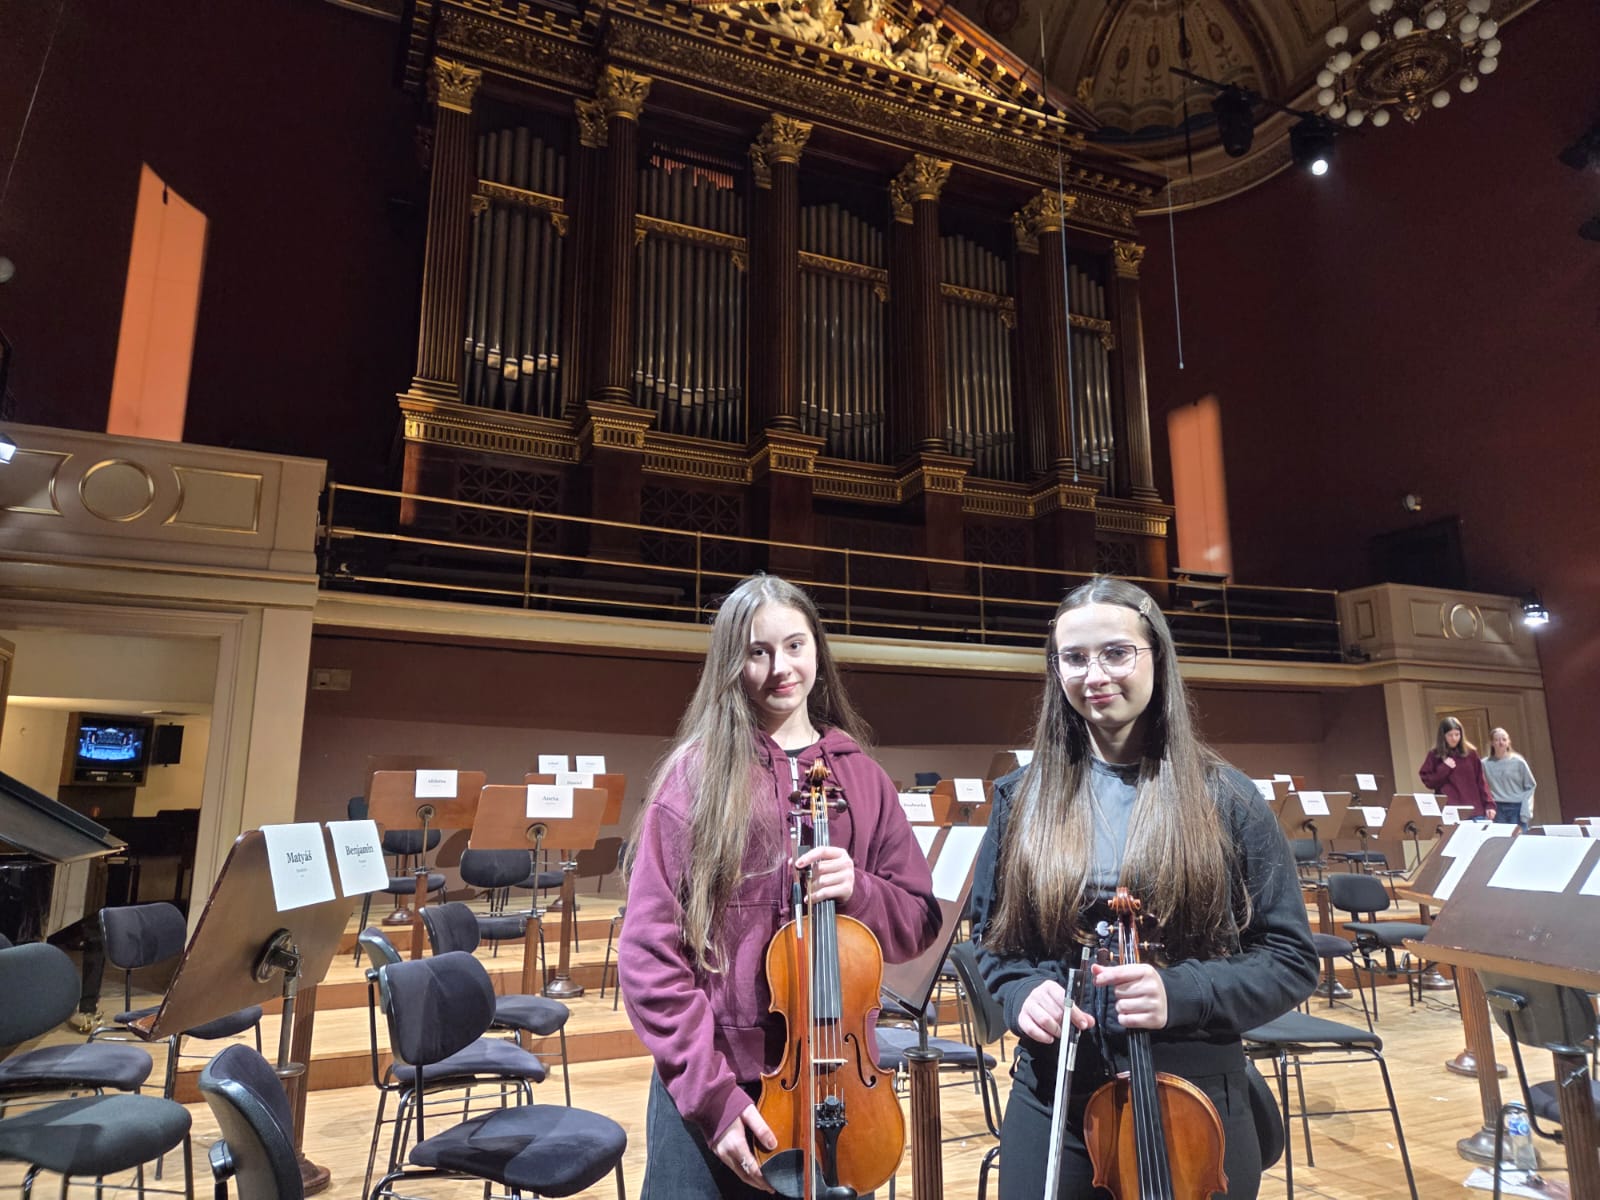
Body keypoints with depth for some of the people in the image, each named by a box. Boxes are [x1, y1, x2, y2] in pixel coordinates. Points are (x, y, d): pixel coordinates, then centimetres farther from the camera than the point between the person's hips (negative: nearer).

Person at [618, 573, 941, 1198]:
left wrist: (856, 891, -15)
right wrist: (709, 1089, -13)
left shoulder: (862, 777, 1)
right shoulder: (698, 772, -8)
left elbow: (918, 924, 5)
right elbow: (648, 950, -9)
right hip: (710, 1085, -2)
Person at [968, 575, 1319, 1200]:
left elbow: (1292, 960, -4)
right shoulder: (1023, 797, 0)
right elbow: (989, 935, 9)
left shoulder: (1222, 798, -6)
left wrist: (1180, 992, -20)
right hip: (1052, 1101, 2)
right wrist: (1020, 991, -12)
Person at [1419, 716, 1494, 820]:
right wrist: (1444, 768, -9)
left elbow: (1481, 781, 8)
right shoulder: (1435, 755, 2)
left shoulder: (1470, 752, 8)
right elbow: (1428, 781, 1)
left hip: (1474, 809, 2)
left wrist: (1489, 804, 2)